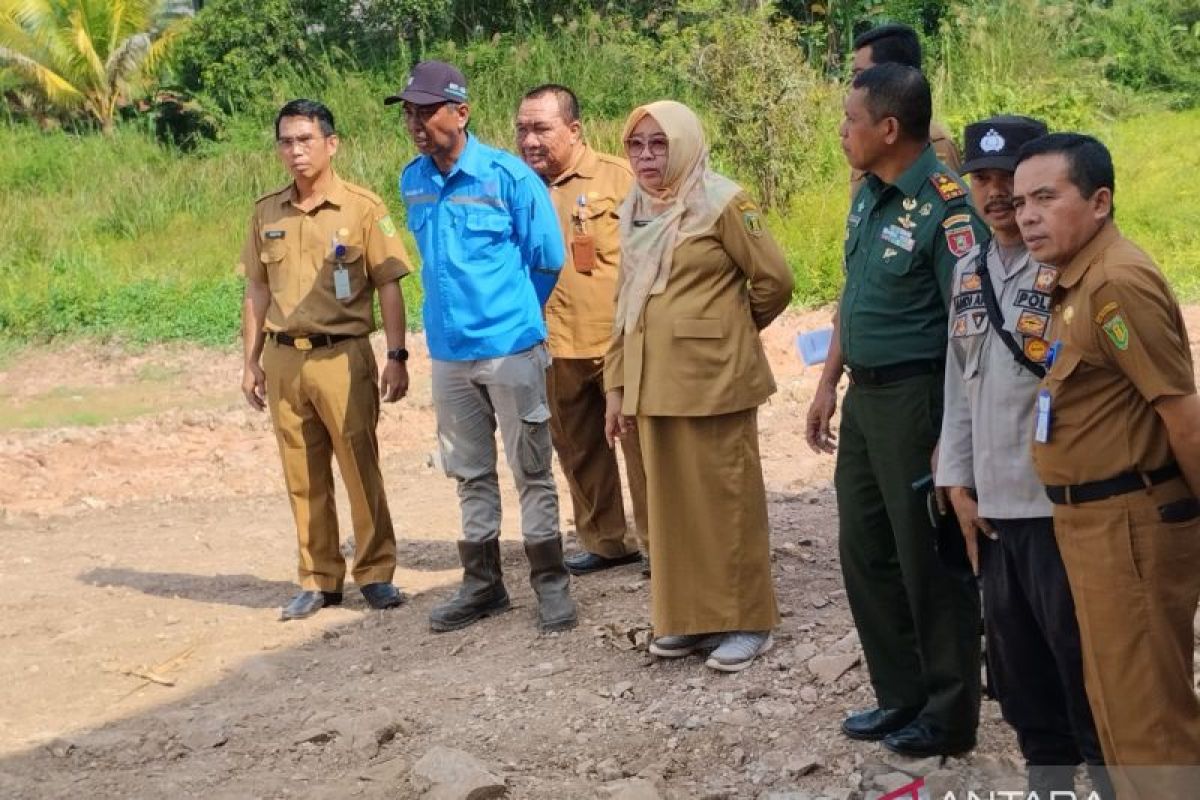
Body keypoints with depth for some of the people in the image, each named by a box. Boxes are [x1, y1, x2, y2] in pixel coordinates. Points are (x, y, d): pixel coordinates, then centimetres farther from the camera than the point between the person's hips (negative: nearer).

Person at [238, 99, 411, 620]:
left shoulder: (362, 207, -3)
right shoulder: (267, 212, 10)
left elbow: (389, 285, -4)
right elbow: (257, 290, 15)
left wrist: (396, 356, -9)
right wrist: (251, 362, 12)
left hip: (342, 355, -4)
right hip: (283, 358, 4)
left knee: (362, 468, -2)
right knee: (303, 478, 8)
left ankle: (376, 574, 10)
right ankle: (319, 580, 18)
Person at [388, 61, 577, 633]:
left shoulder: (507, 175, -12)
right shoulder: (412, 182, 4)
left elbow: (548, 259, -4)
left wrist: (510, 312, 7)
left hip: (510, 347, -5)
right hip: (448, 350, 5)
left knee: (531, 471, 3)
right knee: (471, 474, 13)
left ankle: (550, 583, 12)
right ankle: (482, 583, 23)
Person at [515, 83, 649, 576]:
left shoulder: (617, 177, -6)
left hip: (620, 341, -5)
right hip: (556, 346, 5)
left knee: (640, 444, 1)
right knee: (578, 450, 14)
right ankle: (605, 541, 28)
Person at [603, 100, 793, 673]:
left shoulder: (721, 204, -9)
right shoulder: (634, 214, 11)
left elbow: (774, 280, -6)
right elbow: (626, 306, 14)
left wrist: (730, 332, 9)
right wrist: (617, 385, 10)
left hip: (713, 379, -6)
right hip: (653, 383, 6)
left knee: (725, 497, 0)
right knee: (671, 499, 12)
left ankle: (744, 621, 11)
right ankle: (687, 616, 23)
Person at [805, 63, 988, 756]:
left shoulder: (946, 207, -20)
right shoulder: (868, 195, 7)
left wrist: (953, 436, -21)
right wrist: (828, 384, 17)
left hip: (916, 397, -9)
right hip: (865, 394, 9)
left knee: (929, 561, 3)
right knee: (865, 550, 16)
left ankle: (950, 715, 18)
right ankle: (901, 696, 31)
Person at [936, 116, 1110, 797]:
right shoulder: (969, 271, 11)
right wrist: (959, 480, 10)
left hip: (1063, 503, -7)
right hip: (994, 503, 7)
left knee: (1083, 663, 2)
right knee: (1019, 666, 16)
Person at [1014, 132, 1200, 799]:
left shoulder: (1117, 282, -20)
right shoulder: (1078, 280, 11)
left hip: (1129, 521, -10)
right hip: (1096, 519, 10)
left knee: (1141, 708, -1)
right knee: (1133, 695, 20)